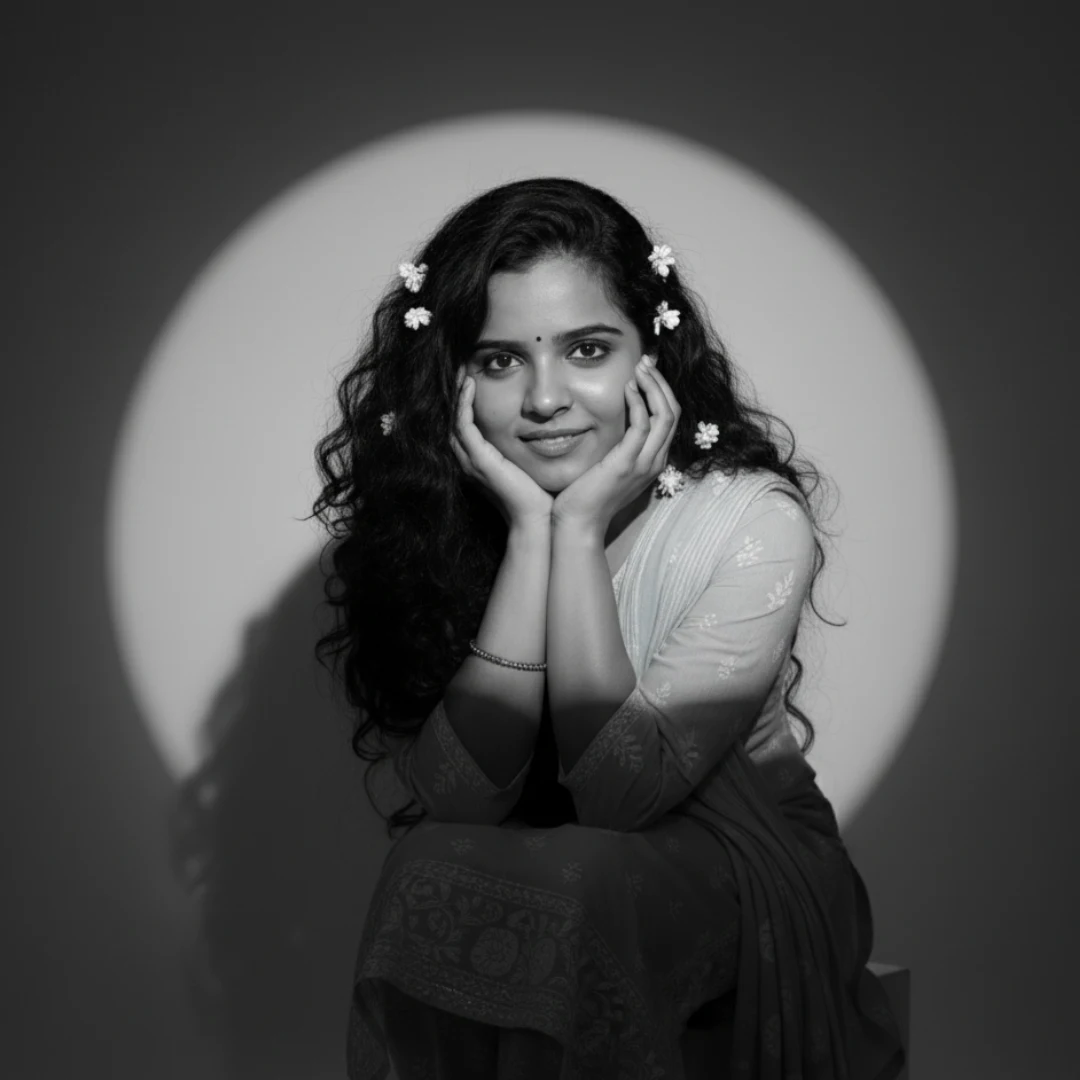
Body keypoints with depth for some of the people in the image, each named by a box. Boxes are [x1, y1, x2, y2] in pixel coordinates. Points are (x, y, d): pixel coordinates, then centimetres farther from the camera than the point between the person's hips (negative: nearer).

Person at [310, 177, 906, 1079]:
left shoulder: (754, 518, -19)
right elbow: (458, 798, -21)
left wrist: (582, 528, -28)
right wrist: (529, 530, -26)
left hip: (737, 865, -2)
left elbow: (618, 788, -25)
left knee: (577, 888, -31)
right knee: (436, 872, -28)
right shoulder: (429, 511, -10)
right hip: (514, 869, 2)